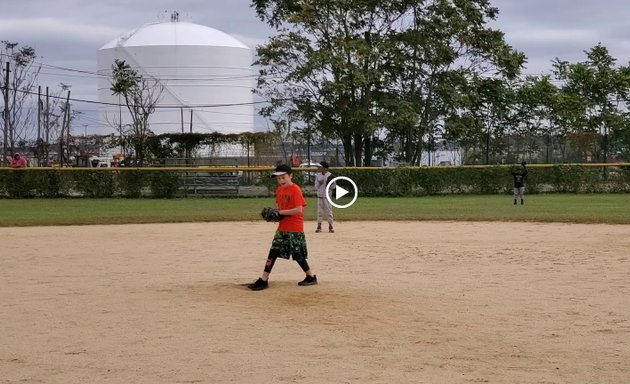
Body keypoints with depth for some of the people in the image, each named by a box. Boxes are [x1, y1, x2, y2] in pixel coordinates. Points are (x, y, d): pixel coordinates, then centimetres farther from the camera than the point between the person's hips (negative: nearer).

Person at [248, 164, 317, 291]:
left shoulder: (295, 189, -15)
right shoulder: (279, 190, 10)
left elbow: (299, 209, -21)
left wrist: (281, 212, -19)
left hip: (295, 229, -7)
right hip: (282, 227, 8)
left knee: (298, 254, 0)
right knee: (273, 252, 2)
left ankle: (311, 277, 17)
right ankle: (263, 280, 2)